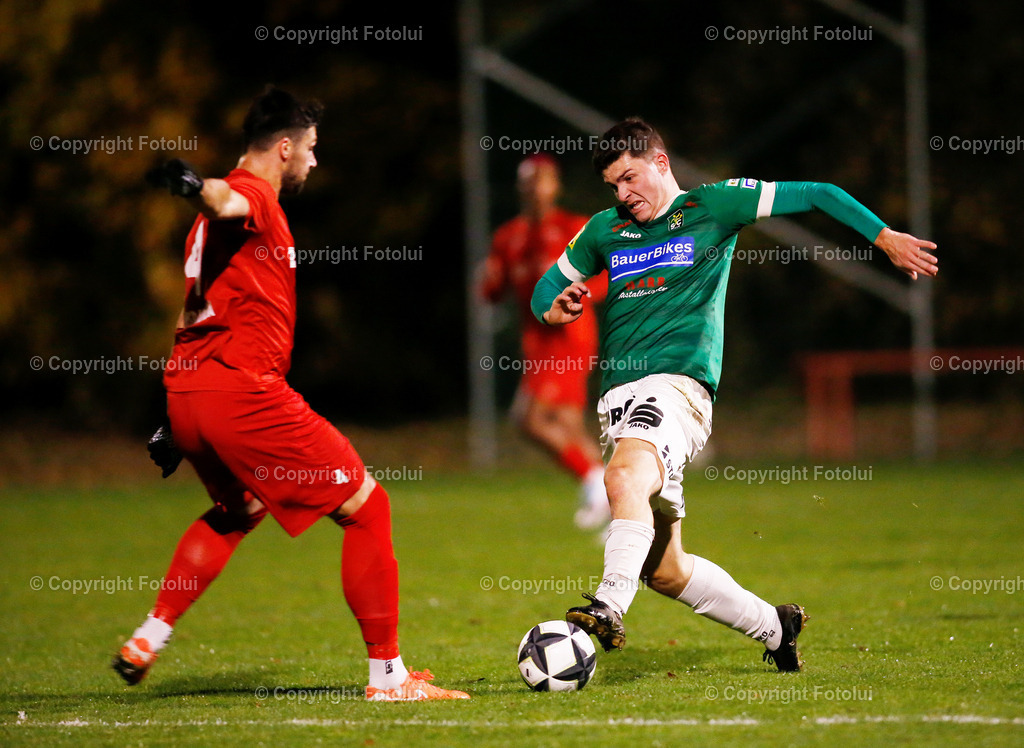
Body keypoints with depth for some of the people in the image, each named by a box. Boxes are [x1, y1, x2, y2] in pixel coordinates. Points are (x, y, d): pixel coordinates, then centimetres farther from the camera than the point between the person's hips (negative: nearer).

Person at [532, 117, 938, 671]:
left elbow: (815, 195, 8)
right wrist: (554, 309, 6)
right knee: (663, 569, 7)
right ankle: (773, 626, 24)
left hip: (677, 382, -6)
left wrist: (885, 238, -2)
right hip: (618, 392, 6)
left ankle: (609, 608, -51)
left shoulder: (712, 206, 7)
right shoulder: (603, 231, 20)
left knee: (625, 478, -38)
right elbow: (547, 287, 30)